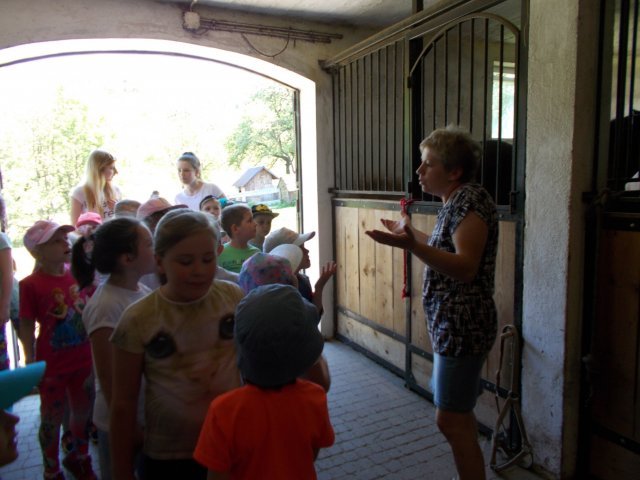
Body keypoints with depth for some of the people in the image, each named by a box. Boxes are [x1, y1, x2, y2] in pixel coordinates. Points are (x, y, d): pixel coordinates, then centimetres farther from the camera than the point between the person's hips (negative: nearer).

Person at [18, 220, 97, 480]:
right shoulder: (30, 285, -15)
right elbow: (27, 328, -9)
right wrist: (30, 365, -8)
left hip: (83, 360, 4)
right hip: (52, 365, -4)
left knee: (83, 411, 20)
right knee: (52, 418, 14)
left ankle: (79, 457, 45)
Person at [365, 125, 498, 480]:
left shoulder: (469, 199, -17)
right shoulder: (453, 202, 12)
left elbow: (466, 266, -28)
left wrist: (411, 246, -40)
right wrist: (411, 232, 31)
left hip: (462, 327, -10)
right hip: (451, 325, 10)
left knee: (450, 419, -2)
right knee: (459, 414, 21)